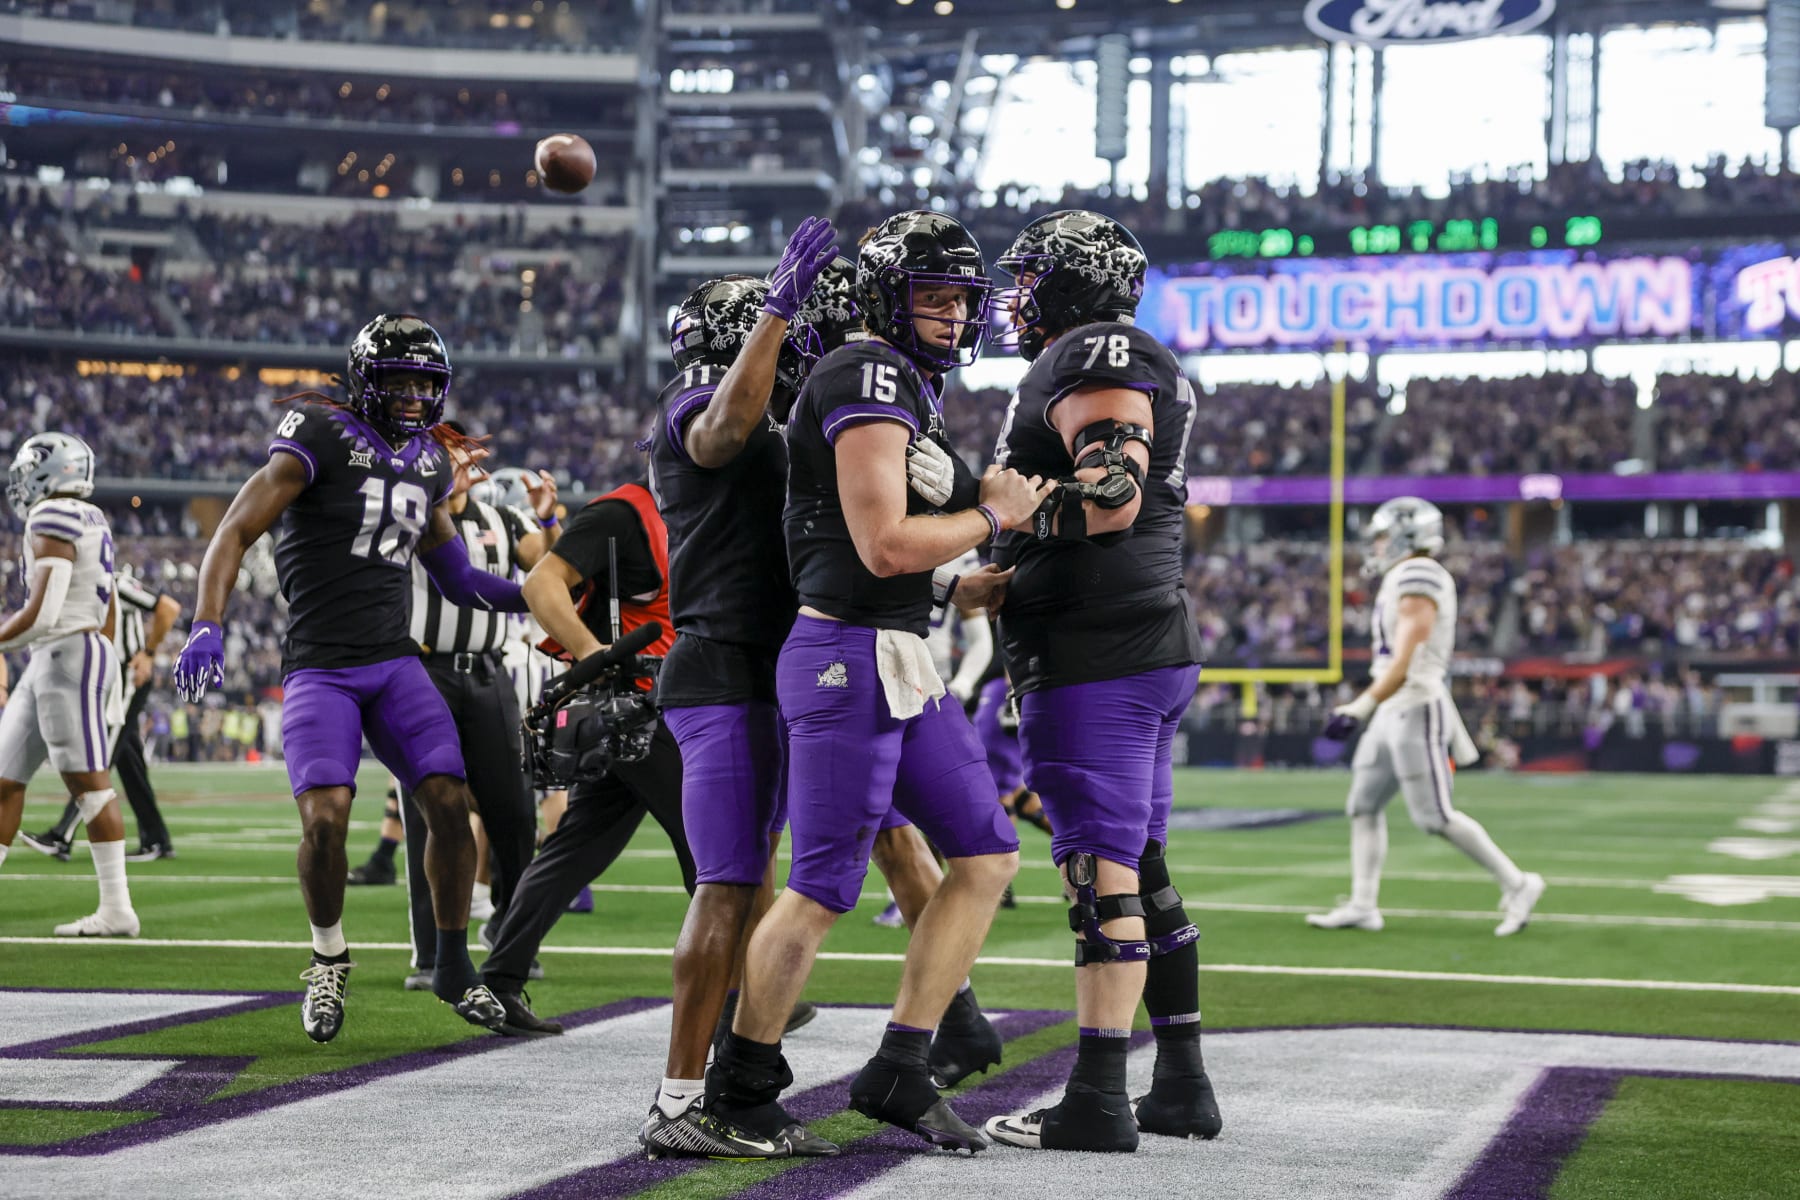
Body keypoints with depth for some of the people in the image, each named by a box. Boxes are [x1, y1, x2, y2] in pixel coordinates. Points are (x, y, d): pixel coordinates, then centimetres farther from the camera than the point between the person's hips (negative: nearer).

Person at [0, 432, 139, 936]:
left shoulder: (53, 520, -12)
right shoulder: (93, 523, 17)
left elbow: (41, 613, -19)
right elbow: (108, 618, 21)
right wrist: (109, 693, 25)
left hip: (68, 656, -10)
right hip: (48, 663, 10)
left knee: (88, 782, -8)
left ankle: (117, 909, -7)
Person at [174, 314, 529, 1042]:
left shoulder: (431, 463, 11)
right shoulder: (320, 440, -8)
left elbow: (455, 578, 22)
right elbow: (237, 532, -12)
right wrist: (207, 625, -25)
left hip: (397, 663, 5)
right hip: (320, 668, -5)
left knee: (451, 804, -9)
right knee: (326, 814, -19)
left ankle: (454, 966, 10)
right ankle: (329, 961, 8)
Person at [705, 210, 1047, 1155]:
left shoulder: (911, 392, 19)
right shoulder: (870, 378, -12)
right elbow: (884, 546, -20)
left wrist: (965, 590, 12)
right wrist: (995, 514, -8)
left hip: (900, 667, 10)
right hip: (847, 659, -10)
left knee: (987, 856, 9)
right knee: (823, 889, -3)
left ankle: (898, 1075, 13)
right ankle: (740, 1084, 13)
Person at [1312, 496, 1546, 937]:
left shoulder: (1418, 579, -15)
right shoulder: (1404, 581, 15)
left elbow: (1404, 664, -22)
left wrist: (1360, 708, -24)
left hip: (1415, 708, -10)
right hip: (1394, 712, 10)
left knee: (1433, 815, -7)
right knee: (1364, 805, 8)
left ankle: (1517, 884, 1)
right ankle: (1362, 905, 10)